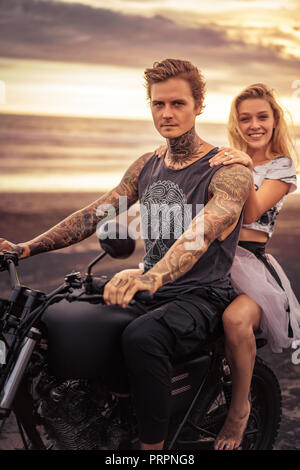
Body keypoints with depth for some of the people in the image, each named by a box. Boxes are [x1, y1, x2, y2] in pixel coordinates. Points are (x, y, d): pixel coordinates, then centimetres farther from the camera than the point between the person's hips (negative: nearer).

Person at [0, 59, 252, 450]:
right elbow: (95, 213, 7)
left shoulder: (229, 170, -10)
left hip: (202, 298, -6)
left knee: (141, 336, -37)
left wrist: (154, 276, -47)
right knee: (53, 323, -16)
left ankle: (153, 446, -20)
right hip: (150, 295, 6)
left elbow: (201, 232, -28)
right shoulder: (146, 167, 12)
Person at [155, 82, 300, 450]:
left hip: (250, 260, -4)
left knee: (235, 319, -34)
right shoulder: (224, 157, 18)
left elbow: (250, 214, -9)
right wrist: (172, 152, -11)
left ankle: (239, 409, -10)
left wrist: (246, 168, -25)